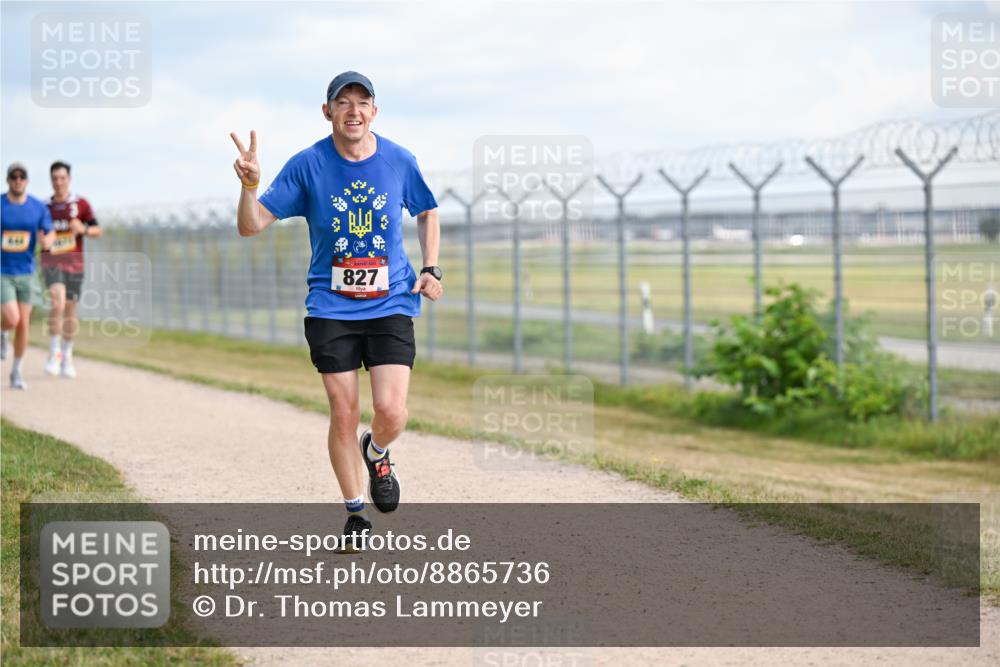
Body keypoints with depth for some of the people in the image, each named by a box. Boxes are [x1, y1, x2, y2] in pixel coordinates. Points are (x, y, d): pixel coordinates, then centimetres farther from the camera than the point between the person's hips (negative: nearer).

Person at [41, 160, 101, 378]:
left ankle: (66, 356, 24)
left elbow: (97, 231, 1)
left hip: (74, 264, 1)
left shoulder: (81, 204, 2)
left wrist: (83, 229, -19)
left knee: (70, 312, 7)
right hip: (52, 262, -1)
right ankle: (54, 352, -15)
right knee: (58, 303, -23)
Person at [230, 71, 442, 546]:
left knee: (391, 412, -12)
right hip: (331, 308, 0)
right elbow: (251, 226, -6)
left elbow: (427, 213, 18)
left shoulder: (400, 162, 0)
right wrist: (250, 186, -26)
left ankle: (376, 453, 24)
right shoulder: (307, 165, -5)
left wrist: (430, 269, 6)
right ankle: (354, 511, 19)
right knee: (344, 414, 0)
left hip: (391, 306, 1)